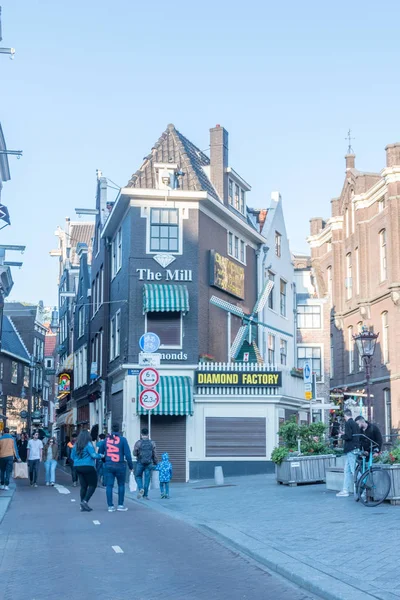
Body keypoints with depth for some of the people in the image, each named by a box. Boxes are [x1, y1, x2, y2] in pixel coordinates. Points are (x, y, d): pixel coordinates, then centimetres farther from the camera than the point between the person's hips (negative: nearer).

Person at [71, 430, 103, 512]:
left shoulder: (76, 445, 8)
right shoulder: (88, 444, -12)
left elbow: (72, 457, 13)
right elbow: (93, 455, -17)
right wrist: (100, 456, 1)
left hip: (78, 467, 7)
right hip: (88, 467, -7)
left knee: (83, 486, 11)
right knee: (92, 485, 2)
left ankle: (83, 506, 10)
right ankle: (85, 501, -13)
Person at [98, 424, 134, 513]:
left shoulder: (106, 439, 5)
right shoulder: (122, 439, -5)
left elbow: (100, 452, 9)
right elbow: (127, 454, -8)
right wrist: (131, 466, -1)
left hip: (108, 466, 2)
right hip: (120, 466, -2)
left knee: (109, 485, 4)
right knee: (121, 485, 11)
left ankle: (110, 506, 2)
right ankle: (120, 505, 12)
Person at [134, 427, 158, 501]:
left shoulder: (138, 443, -8)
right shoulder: (152, 443, -1)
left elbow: (135, 453, -8)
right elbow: (154, 454, 0)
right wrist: (156, 463, 9)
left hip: (140, 463, -1)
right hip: (149, 463, 2)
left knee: (138, 476, 15)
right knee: (147, 478, 8)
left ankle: (141, 489, -9)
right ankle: (145, 494, 8)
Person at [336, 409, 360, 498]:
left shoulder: (348, 423, -12)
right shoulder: (355, 424, 14)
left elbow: (348, 436, -21)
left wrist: (342, 436, -2)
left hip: (351, 450, -9)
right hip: (356, 449, 9)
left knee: (355, 471, -7)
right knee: (347, 470, 13)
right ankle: (345, 490, 15)